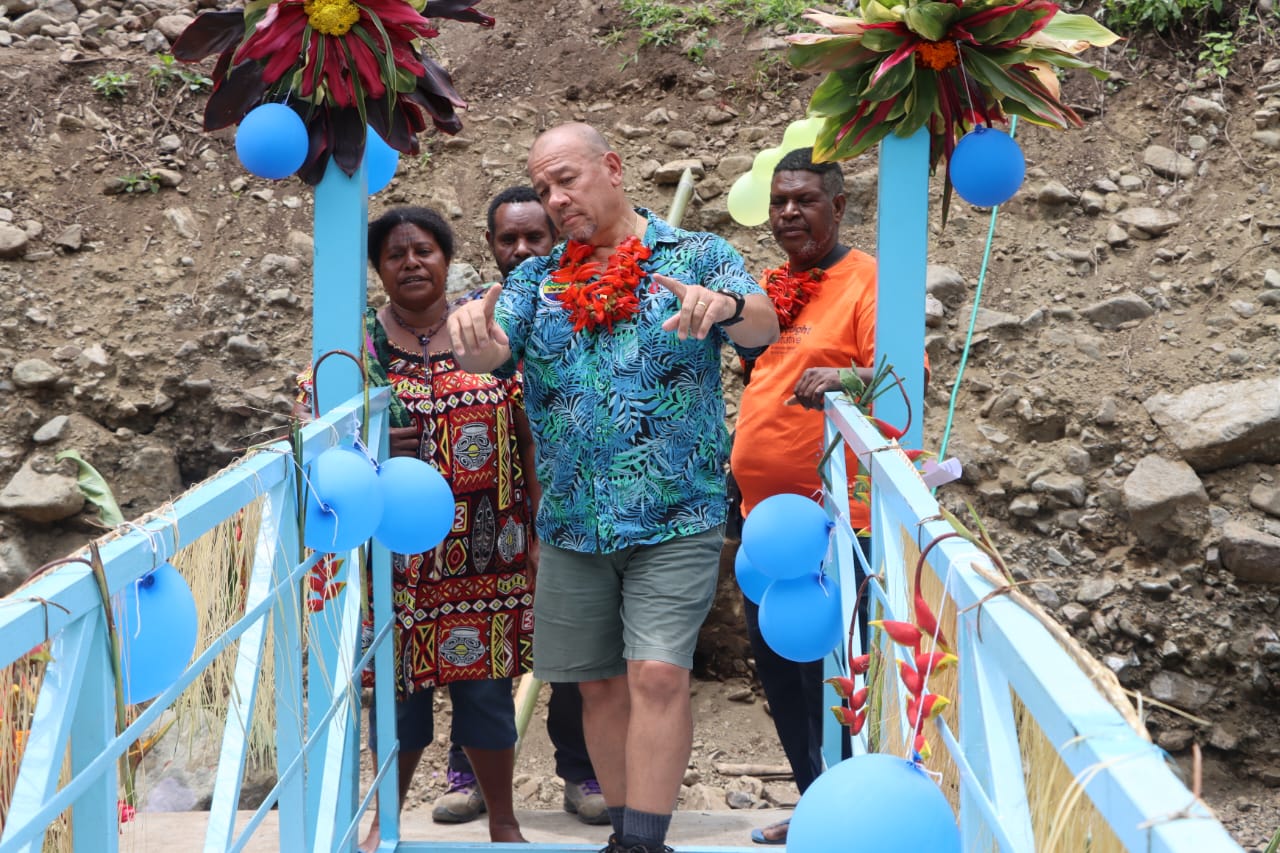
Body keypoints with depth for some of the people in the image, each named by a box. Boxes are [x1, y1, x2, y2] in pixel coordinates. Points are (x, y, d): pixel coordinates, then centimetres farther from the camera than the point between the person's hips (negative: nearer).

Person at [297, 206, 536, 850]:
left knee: (485, 679, 6)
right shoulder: (357, 343, 2)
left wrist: (536, 526, 4)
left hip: (485, 548, 1)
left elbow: (526, 434, 7)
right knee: (399, 681, 4)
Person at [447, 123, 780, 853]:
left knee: (658, 676, -14)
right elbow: (490, 355, -4)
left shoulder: (696, 257, 1)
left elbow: (764, 329, -15)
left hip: (674, 517, -4)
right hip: (572, 519, 4)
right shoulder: (536, 279, 12)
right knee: (600, 683, 10)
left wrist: (727, 306, -40)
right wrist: (470, 333, -30)